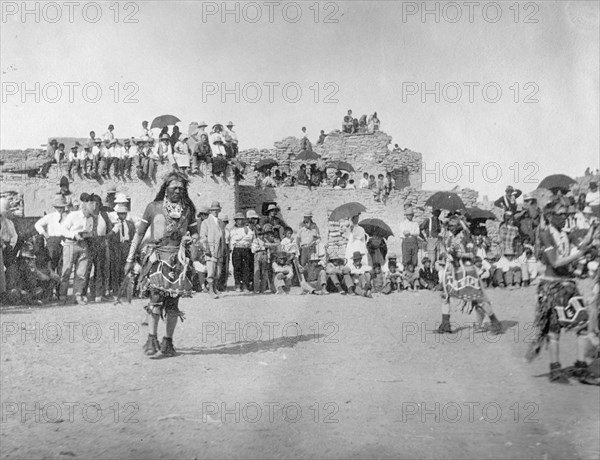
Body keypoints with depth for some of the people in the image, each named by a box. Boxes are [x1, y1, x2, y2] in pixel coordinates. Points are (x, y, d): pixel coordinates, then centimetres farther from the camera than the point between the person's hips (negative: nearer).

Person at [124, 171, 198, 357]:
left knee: (173, 302, 0)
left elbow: (195, 232, 22)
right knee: (156, 295, -19)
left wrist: (190, 239, -3)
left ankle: (168, 341, 12)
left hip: (178, 258, 2)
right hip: (157, 256, -2)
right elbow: (139, 234, 10)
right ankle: (152, 338, -16)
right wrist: (130, 259, 8)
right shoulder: (153, 207, 4)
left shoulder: (188, 209, 11)